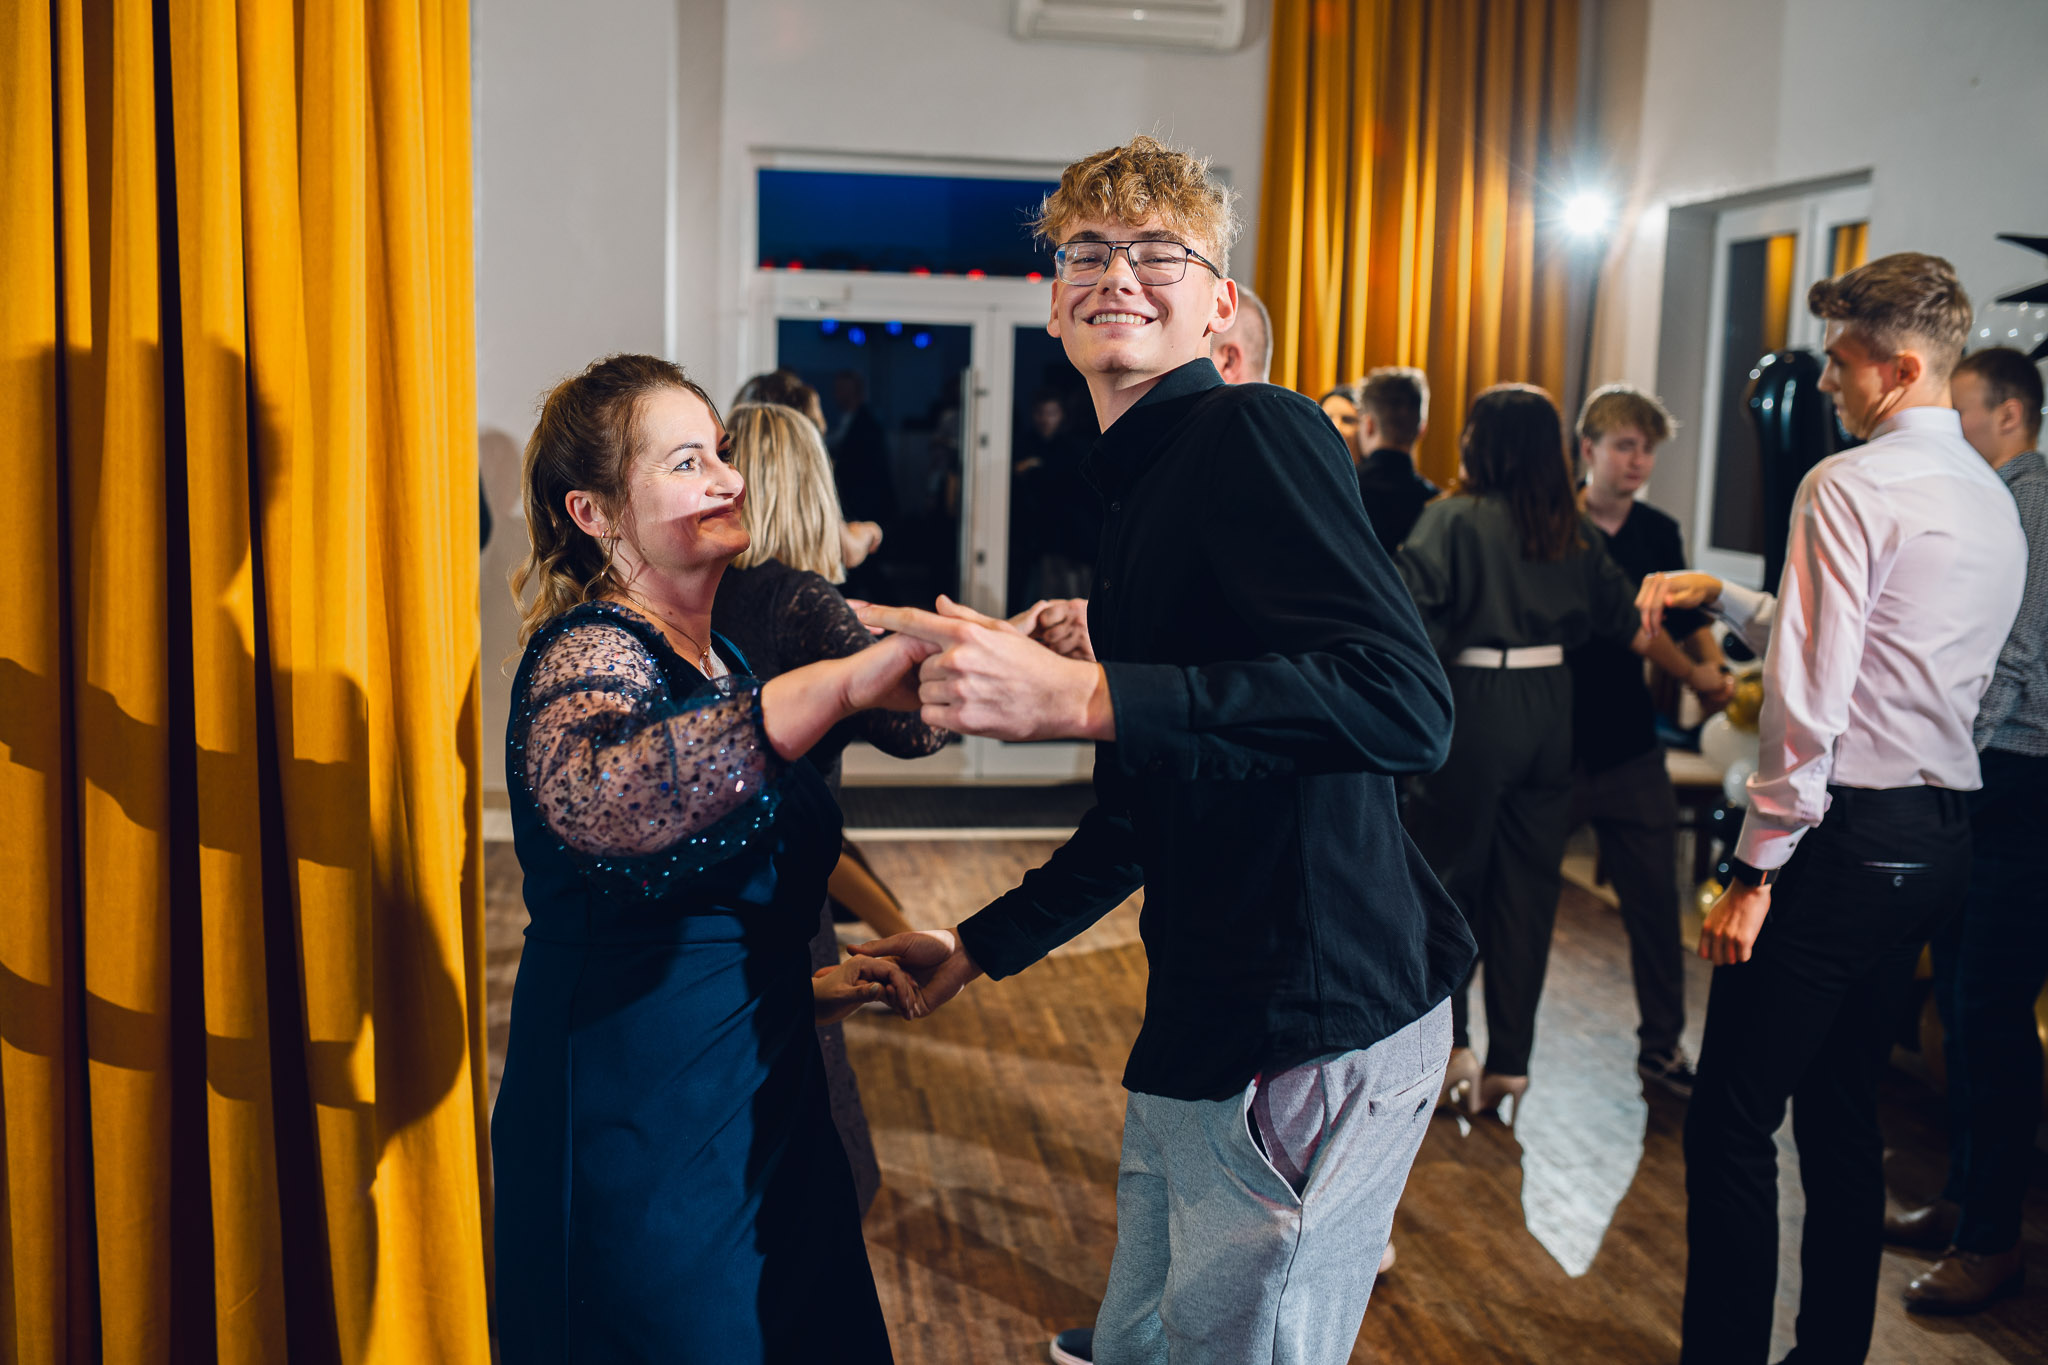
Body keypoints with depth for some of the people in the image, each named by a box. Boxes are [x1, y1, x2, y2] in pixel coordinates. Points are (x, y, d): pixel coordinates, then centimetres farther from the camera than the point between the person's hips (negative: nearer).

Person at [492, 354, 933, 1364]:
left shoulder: (715, 661, 12)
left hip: (762, 1114, 9)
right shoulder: (587, 652, -15)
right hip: (641, 1148, -9)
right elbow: (594, 800, -41)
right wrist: (840, 684, -47)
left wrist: (797, 987, 13)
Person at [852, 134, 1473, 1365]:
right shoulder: (1143, 497, 18)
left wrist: (1082, 697, -31)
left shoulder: (1256, 433, -12)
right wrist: (981, 947, 28)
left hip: (1309, 1034, -10)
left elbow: (1408, 704, -27)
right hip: (1208, 1031, 10)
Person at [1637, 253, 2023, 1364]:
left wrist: (1755, 869, -14)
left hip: (1846, 834, -9)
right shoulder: (1994, 503, 15)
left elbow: (1809, 697, -18)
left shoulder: (1849, 484, -12)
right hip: (1940, 837, 9)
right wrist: (1720, 597, 24)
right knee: (1842, 1114, 18)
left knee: (1731, 1125, -3)